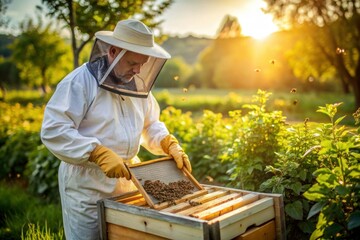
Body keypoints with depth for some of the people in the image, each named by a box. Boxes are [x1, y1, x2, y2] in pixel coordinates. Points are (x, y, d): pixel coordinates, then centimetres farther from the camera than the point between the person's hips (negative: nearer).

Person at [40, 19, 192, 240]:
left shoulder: (138, 85, 6)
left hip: (125, 179, 7)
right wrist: (100, 154, -30)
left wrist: (171, 145, -3)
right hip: (86, 185, -6)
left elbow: (151, 125, 16)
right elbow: (53, 130, -23)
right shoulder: (80, 81, -16)